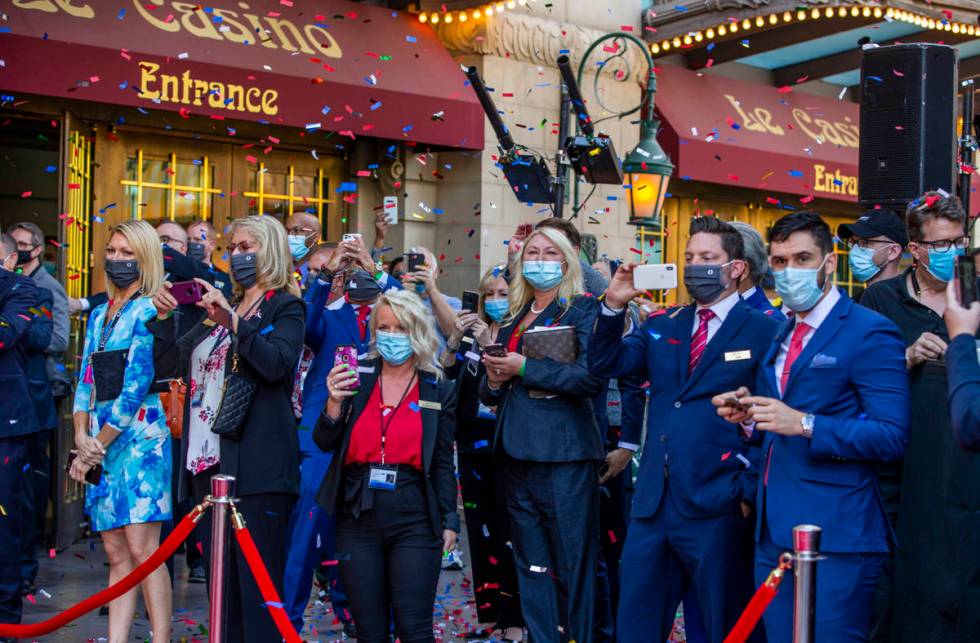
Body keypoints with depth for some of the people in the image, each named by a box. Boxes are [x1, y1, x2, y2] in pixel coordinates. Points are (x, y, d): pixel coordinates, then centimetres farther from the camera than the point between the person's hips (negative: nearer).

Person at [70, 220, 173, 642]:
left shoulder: (149, 311, -4)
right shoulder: (99, 315, 18)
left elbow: (136, 387, -11)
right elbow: (86, 381, 14)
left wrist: (98, 444, -8)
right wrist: (82, 437, -1)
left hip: (137, 434, -7)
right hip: (98, 440, 7)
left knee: (142, 548, -12)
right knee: (116, 554, 6)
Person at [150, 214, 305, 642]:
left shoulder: (285, 307, 2)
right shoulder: (220, 305, 23)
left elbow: (276, 364, -15)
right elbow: (175, 364, 22)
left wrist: (232, 320, -21)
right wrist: (165, 316, 7)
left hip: (256, 464, -7)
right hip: (209, 460, 7)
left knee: (258, 582, -8)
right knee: (220, 582, 9)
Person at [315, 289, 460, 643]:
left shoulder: (439, 390, 5)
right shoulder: (356, 378, 6)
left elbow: (443, 464, 7)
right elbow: (325, 443, 3)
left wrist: (449, 520, 0)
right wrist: (334, 403, -15)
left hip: (413, 522, -2)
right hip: (358, 518, 2)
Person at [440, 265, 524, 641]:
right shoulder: (471, 334, 12)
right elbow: (448, 370, 0)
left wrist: (490, 344, -24)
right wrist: (455, 338, -15)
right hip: (473, 441, 5)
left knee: (507, 530, -4)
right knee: (480, 528, 9)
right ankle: (489, 609, 18)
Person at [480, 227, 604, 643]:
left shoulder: (582, 309, -2)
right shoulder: (513, 319, 17)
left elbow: (591, 377, -16)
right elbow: (489, 393, 21)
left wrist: (524, 367, -15)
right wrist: (494, 380, -2)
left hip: (564, 454, -6)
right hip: (517, 454, 6)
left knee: (572, 562, -1)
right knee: (531, 563, 11)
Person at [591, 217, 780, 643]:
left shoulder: (764, 331, -4)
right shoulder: (663, 328, 13)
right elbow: (605, 364, 5)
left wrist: (749, 490, -12)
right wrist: (614, 306, -8)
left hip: (717, 510, -5)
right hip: (654, 506, 5)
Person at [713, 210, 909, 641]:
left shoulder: (869, 332, -8)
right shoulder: (777, 337, 15)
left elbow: (891, 437, -16)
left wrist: (804, 424, -24)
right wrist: (747, 417, 0)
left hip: (836, 536, -7)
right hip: (774, 531, 7)